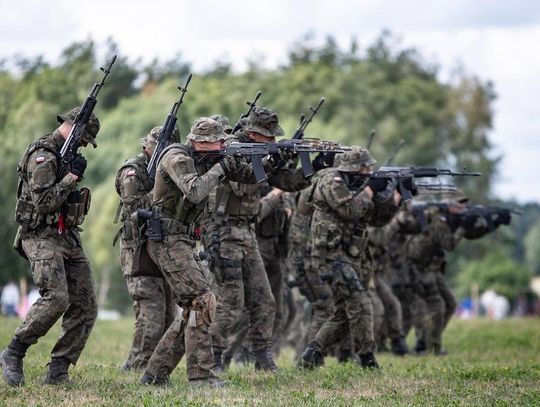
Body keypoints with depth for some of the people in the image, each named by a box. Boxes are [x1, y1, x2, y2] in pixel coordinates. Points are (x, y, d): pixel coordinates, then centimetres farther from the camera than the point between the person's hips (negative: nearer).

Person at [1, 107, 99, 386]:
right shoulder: (43, 156, -11)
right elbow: (43, 203, -22)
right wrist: (72, 177, -19)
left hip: (68, 240, 9)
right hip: (42, 238, -9)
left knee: (85, 307, -2)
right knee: (56, 298, -26)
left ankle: (58, 371, -1)